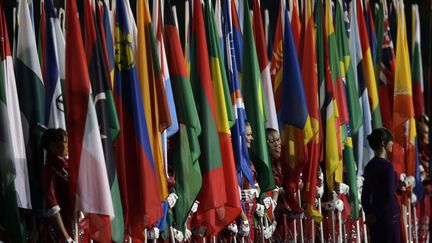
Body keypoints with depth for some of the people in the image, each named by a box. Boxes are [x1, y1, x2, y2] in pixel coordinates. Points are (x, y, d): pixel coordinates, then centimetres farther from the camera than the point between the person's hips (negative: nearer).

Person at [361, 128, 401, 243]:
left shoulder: (369, 166, 7)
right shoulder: (387, 166, -14)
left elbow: (365, 195, 11)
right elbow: (389, 195, -18)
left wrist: (369, 214, 16)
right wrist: (376, 216, -9)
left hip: (374, 217, 8)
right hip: (389, 216, -7)